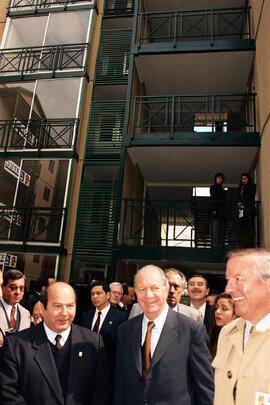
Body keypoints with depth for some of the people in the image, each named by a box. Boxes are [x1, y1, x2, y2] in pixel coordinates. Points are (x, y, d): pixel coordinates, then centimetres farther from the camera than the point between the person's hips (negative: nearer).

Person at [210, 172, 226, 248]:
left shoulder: (221, 189, 24)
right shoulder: (213, 187, 2)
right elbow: (212, 199, -9)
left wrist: (224, 212, 17)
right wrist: (213, 210, -19)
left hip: (221, 212, 8)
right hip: (215, 211, -8)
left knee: (221, 228, 5)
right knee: (215, 228, -11)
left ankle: (221, 245, 6)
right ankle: (215, 244, -11)